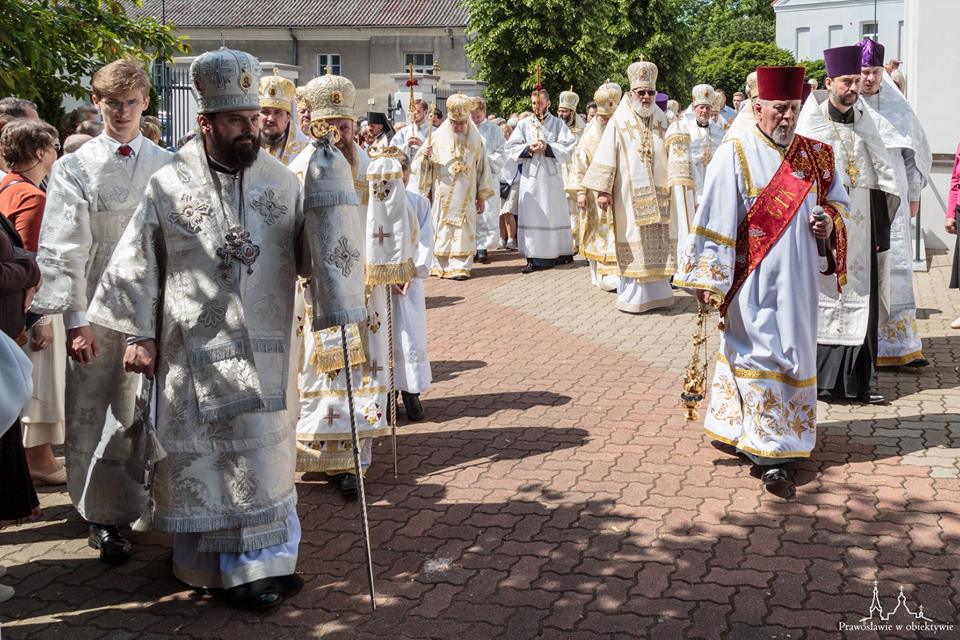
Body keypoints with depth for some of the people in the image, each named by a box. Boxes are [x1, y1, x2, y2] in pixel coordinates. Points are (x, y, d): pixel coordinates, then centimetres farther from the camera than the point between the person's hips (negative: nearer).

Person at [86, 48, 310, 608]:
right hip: (194, 348, -1)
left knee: (261, 454, 6)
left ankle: (261, 563, 20)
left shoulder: (284, 183, 1)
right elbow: (138, 266, 1)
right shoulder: (169, 185, -3)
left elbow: (313, 257, 4)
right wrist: (139, 335, -2)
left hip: (263, 349, 1)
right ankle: (209, 564, 23)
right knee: (201, 456, 8)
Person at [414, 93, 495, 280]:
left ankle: (460, 266, -2)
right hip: (443, 195, 0)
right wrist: (425, 155, -20)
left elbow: (482, 167, 8)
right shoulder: (438, 136, 1)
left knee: (463, 229, -3)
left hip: (465, 196, 0)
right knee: (442, 228, 2)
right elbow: (422, 165, 3)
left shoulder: (475, 139, 4)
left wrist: (482, 196, 8)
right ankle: (441, 265, 8)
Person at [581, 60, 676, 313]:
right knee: (632, 242, -3)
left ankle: (655, 291, 13)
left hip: (657, 193, 4)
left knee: (657, 241, 5)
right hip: (629, 194, -4)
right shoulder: (619, 121, -3)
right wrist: (603, 190, -12)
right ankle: (632, 295, 2)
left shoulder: (661, 121, 10)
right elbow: (606, 157, -6)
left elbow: (672, 157, 15)